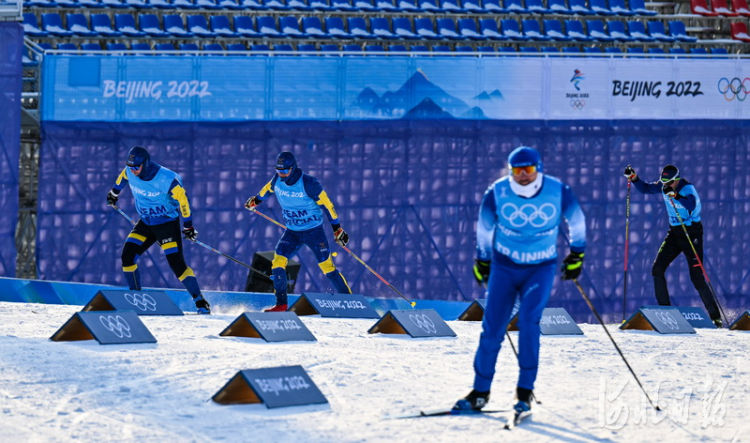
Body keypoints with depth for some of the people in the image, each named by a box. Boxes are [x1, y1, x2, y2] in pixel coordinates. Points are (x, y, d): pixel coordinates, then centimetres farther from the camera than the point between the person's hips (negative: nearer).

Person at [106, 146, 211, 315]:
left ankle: (200, 302, -7)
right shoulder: (130, 172, -11)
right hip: (145, 223, 6)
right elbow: (122, 177, 16)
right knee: (128, 256, -10)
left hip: (168, 224, -6)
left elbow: (182, 200, -15)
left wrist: (188, 226, -8)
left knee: (176, 263, -15)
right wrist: (114, 193, 32)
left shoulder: (166, 179, -27)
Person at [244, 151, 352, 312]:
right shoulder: (278, 179, -6)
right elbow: (268, 188, 20)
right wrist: (256, 200, 36)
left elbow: (326, 205, -13)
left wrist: (337, 228, -11)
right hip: (292, 232, 5)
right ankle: (281, 304, -5)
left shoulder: (308, 183, -21)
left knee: (326, 265, -8)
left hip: (314, 231, -5)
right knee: (278, 261, -11)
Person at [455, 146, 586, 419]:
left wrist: (577, 253, 14)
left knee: (528, 321, -20)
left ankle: (525, 392, -15)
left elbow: (576, 221, 7)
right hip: (504, 267, 1)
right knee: (492, 328, -3)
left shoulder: (558, 192, -13)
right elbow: (484, 228, 7)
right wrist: (482, 259, 16)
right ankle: (480, 392, 10)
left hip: (540, 269, -1)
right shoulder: (497, 193, -12)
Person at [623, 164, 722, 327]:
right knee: (657, 269, -5)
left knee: (696, 277, -11)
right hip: (674, 233, 7)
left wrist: (674, 195, -49)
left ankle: (715, 316, -1)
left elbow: (691, 206, -38)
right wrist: (634, 178, -5)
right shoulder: (663, 186, -1)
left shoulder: (688, 189, -20)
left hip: (692, 233, -7)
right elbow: (645, 188, 11)